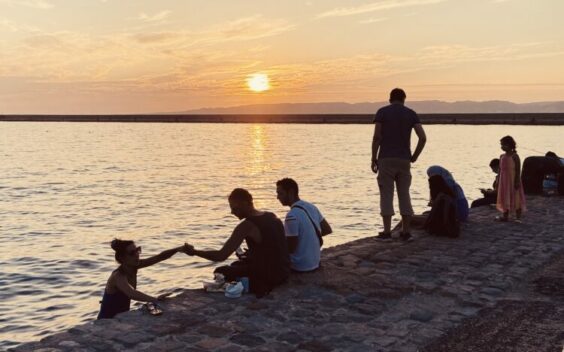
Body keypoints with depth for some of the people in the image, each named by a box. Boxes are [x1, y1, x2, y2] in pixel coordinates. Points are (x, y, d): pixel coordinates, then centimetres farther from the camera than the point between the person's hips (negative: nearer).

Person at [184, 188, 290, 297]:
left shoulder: (247, 226, -18)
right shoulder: (272, 217, 5)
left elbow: (221, 256, -19)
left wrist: (194, 251, -8)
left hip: (268, 276, -8)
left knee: (220, 272, 12)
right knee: (237, 265, 30)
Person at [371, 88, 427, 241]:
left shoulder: (382, 112, 2)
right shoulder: (411, 113, 8)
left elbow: (377, 137, -7)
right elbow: (423, 137, -3)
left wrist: (374, 159, -1)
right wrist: (414, 157, 7)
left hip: (386, 159, -2)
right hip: (404, 160, 2)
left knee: (386, 195, -1)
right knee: (404, 195, 8)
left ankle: (387, 231, -4)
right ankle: (405, 231, 8)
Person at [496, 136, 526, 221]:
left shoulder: (514, 156, -12)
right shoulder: (502, 156, 8)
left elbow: (518, 170, -13)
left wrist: (517, 181, -17)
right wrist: (499, 180, 11)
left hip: (513, 180, -7)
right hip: (504, 181, 7)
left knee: (515, 198, 1)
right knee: (505, 198, 11)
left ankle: (518, 217, 8)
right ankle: (505, 215, 19)